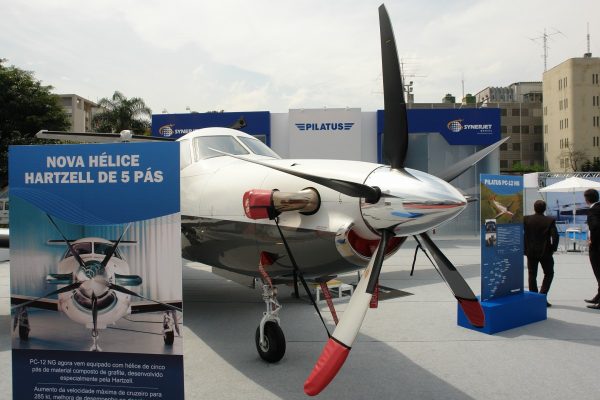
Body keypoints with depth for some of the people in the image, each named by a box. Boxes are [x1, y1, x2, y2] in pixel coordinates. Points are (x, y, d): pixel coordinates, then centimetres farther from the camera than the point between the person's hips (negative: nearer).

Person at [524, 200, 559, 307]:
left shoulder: (526, 219, -4)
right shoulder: (550, 220, -9)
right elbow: (555, 236, -14)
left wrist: (524, 248, 6)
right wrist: (553, 248, 0)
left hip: (531, 252, 2)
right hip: (545, 252, -2)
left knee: (532, 275, 11)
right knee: (549, 274, 12)